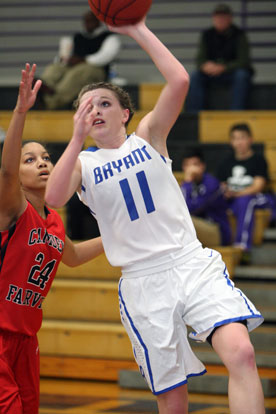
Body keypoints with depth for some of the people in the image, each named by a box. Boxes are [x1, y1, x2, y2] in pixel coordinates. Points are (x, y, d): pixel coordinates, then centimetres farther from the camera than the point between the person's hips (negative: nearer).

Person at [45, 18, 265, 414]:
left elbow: (179, 81, -8)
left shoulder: (148, 136, 9)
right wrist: (78, 137, -20)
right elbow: (54, 198, -13)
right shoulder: (82, 162, 10)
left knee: (241, 353, -25)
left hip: (192, 263, -1)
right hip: (143, 282, 1)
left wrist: (137, 29, -6)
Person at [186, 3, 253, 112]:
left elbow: (244, 61, -14)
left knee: (242, 75, -35)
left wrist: (223, 68, -30)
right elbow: (200, 59, 0)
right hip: (212, 74, 3)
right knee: (195, 76, -24)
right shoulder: (207, 35, 3)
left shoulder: (239, 35, -7)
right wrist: (205, 65, -26)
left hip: (233, 72, -3)